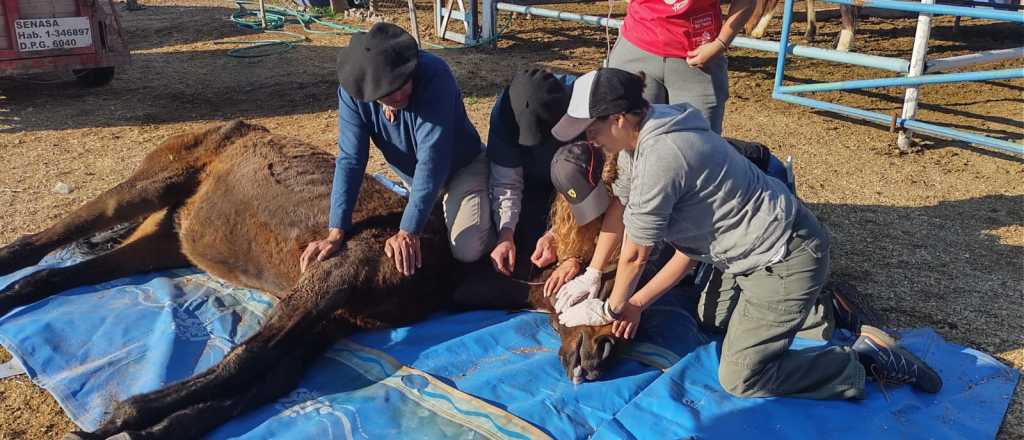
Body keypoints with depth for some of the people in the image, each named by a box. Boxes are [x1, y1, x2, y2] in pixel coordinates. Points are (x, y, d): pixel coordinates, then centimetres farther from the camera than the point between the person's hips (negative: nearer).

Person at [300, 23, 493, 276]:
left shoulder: (434, 75, -36)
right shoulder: (352, 92, -23)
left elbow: (432, 158, -38)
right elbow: (351, 159, -22)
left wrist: (408, 231, -40)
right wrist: (336, 233, -29)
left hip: (461, 167, -4)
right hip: (413, 176, 4)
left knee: (468, 251, -17)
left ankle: (487, 202, 11)